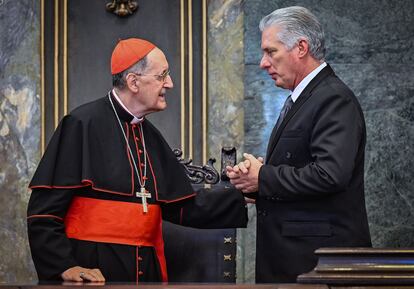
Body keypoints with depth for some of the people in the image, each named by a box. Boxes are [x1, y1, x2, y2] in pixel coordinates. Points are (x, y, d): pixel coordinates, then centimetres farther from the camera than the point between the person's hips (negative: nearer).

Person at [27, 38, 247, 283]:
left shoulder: (150, 135, 14)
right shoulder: (83, 125, -9)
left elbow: (184, 207, 15)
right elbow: (45, 208, -13)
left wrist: (242, 197, 7)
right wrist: (64, 266, -19)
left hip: (146, 271, 7)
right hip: (93, 270, -7)